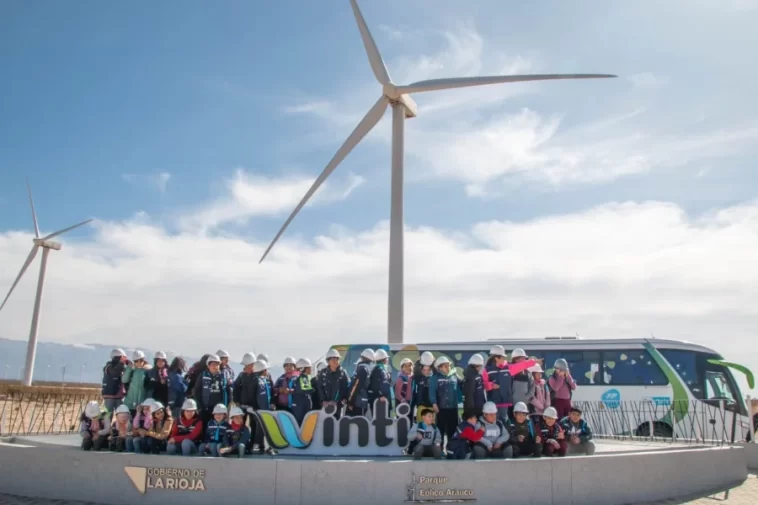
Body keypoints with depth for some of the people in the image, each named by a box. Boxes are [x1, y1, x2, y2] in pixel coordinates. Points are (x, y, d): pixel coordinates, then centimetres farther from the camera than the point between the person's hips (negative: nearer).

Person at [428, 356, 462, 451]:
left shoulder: (454, 377, 10)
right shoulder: (435, 377, -4)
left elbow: (458, 389, 15)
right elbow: (432, 391, -12)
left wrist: (459, 400, 6)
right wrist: (434, 403, -19)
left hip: (453, 407, 4)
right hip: (441, 408, -4)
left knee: (452, 429, 10)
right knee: (441, 429, 2)